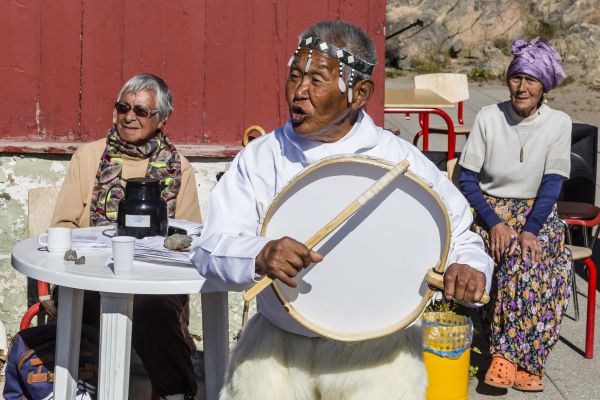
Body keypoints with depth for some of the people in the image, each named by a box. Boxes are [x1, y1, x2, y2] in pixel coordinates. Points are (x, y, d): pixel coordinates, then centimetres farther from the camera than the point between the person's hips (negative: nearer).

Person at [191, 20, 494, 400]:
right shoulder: (261, 156, 0)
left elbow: (458, 233, 8)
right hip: (278, 339, 1)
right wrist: (259, 257, -29)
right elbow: (211, 248, -7)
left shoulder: (401, 161, -2)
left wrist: (468, 266, -15)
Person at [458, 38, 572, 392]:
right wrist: (493, 223, -17)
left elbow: (552, 184, -10)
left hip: (537, 213, 1)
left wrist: (530, 230, -24)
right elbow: (467, 179, -4)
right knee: (520, 259, -30)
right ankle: (520, 361, -22)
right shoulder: (489, 117, -4)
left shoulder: (559, 123, -4)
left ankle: (507, 355, -25)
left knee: (530, 258, -32)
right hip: (490, 209, 0)